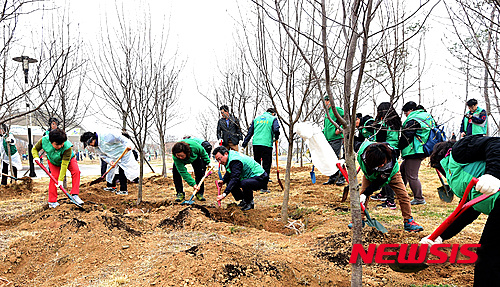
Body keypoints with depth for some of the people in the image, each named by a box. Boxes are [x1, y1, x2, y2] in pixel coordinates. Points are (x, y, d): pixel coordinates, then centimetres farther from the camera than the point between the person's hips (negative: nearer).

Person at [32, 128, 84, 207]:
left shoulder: (67, 147, -42)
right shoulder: (44, 140, -33)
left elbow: (64, 164, -39)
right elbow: (35, 149, -11)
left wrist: (61, 179, -40)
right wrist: (36, 157, -32)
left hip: (68, 159, -2)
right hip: (53, 161, 2)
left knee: (76, 170, -26)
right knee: (54, 177, -15)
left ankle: (75, 194, -21)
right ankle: (52, 201, -2)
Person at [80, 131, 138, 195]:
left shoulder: (106, 136, -26)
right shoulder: (97, 147, 3)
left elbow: (119, 137, -31)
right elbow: (103, 155, 3)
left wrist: (128, 144, -43)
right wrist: (109, 161, -18)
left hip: (123, 154, -9)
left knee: (122, 173, -9)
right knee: (111, 170, 14)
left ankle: (123, 190, -3)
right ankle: (112, 187, 30)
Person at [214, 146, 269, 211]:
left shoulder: (235, 161, -25)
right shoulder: (230, 158, 4)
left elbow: (235, 179, -34)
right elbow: (229, 173, 17)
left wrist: (224, 194, -39)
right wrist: (223, 180, -3)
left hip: (261, 179, -10)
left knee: (244, 183, -37)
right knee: (229, 182, 3)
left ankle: (250, 202, -10)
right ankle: (244, 200, 13)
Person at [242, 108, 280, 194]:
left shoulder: (256, 119, 19)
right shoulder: (273, 119, 6)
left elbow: (250, 132, 16)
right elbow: (276, 130, -12)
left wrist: (244, 144, 18)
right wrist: (276, 138, 8)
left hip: (256, 143, 5)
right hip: (266, 144, -4)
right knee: (266, 165, 0)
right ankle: (264, 187, -3)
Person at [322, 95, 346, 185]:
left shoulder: (336, 109, -4)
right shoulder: (326, 113, 22)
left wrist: (340, 129, -18)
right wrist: (323, 132, 17)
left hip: (336, 138, -9)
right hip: (328, 139, 9)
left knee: (337, 158, -10)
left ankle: (341, 178, -4)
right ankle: (332, 178, 15)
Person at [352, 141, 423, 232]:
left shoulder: (391, 160, -44)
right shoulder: (362, 153, -41)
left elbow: (379, 181, -37)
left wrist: (366, 194, -40)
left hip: (391, 173, -2)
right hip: (370, 173, 2)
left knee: (403, 194, -12)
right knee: (362, 193, -12)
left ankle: (408, 221, 0)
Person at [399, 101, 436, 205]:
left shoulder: (413, 121, -15)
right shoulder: (427, 116, 15)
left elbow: (405, 138, -16)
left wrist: (398, 148, -3)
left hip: (414, 152, -11)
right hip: (423, 149, 11)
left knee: (411, 176, -6)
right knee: (403, 169, 20)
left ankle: (419, 199, 0)